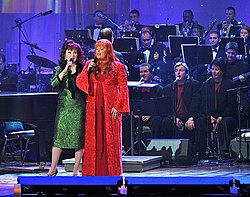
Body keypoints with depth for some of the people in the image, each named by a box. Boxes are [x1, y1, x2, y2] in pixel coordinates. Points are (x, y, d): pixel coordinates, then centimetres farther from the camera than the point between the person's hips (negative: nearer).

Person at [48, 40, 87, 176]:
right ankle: (53, 169, 5)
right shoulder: (60, 69, 9)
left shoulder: (82, 69, 8)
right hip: (64, 106, 0)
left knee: (79, 139, -1)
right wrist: (65, 70, -13)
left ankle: (75, 170, 7)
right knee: (59, 137, -2)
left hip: (79, 107, 0)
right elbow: (54, 84, -8)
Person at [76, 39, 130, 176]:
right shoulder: (90, 64, 12)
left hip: (110, 107, -3)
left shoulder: (117, 67, 2)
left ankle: (111, 171, 3)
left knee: (110, 138, -2)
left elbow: (123, 88, -1)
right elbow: (79, 83, 7)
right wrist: (87, 70, -8)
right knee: (93, 138, 2)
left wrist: (117, 106, -9)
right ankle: (93, 171, 5)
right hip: (94, 107, 3)